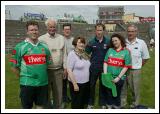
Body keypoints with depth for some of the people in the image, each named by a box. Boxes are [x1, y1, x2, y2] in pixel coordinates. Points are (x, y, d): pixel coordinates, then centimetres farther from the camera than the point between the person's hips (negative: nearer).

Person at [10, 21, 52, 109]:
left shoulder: (44, 47, 6)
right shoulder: (20, 47, -6)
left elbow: (48, 63, 14)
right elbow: (14, 67, -3)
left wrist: (42, 75, 9)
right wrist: (23, 77, 0)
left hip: (43, 83, 4)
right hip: (27, 84, -3)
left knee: (40, 106, 16)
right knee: (27, 107, 11)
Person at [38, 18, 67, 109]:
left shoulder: (61, 38, 6)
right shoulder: (41, 39, -2)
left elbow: (64, 53, 8)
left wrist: (65, 68, 7)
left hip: (58, 70, 2)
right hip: (46, 70, -2)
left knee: (58, 92, 11)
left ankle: (59, 107, 27)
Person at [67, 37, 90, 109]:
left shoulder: (85, 54, 7)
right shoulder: (72, 54, -14)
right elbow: (69, 70, -18)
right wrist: (74, 84, -20)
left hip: (86, 82, 7)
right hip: (76, 83, -7)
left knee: (83, 102, 20)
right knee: (76, 104, 9)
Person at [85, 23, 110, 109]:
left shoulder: (108, 41, -6)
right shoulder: (91, 42, -3)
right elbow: (87, 53, 6)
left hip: (104, 67, 0)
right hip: (94, 67, 1)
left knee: (103, 85, 14)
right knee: (91, 85, 10)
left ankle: (102, 103, 30)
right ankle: (90, 103, 26)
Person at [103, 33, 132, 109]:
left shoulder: (126, 51, -4)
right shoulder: (110, 50, 7)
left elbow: (126, 66, -7)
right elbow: (105, 62, 6)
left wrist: (118, 77, -12)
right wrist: (105, 74, -5)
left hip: (119, 78, -2)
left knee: (117, 95, 13)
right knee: (108, 94, 13)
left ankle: (117, 107, 33)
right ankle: (109, 107, 33)